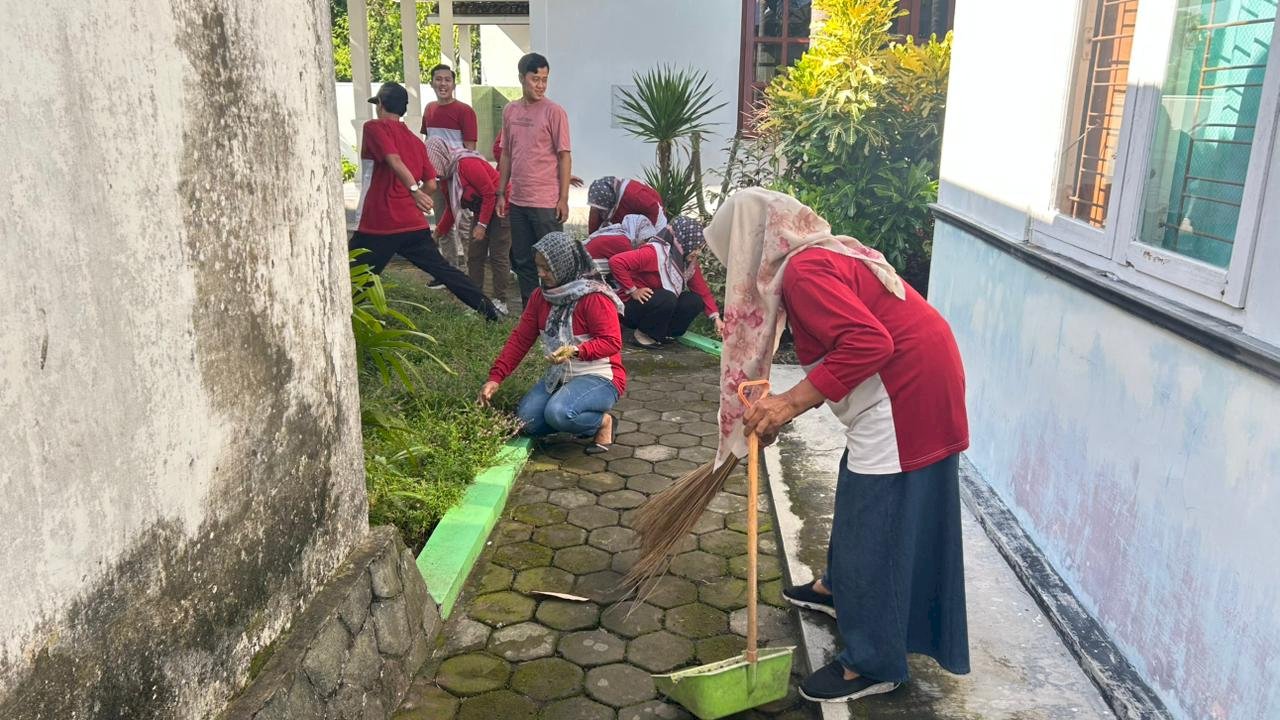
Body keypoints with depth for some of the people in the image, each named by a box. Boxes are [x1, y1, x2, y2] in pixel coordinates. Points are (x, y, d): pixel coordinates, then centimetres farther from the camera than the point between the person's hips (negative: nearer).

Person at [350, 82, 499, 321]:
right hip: (414, 223, 6)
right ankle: (485, 306, 9)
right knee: (442, 268, 13)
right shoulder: (415, 140, 16)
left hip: (376, 224, -6)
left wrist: (413, 190, -27)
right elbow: (430, 183, 13)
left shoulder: (374, 127, -3)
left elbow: (394, 160, -21)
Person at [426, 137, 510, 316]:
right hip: (480, 211, 10)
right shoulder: (446, 175, 6)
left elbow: (490, 194, -24)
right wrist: (438, 233, 16)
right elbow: (451, 208, 16)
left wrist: (482, 225, -21)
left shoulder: (467, 163, -24)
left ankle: (500, 302, -3)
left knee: (498, 256, -9)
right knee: (474, 256, 5)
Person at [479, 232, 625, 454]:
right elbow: (519, 339, 2)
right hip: (559, 375, 7)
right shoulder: (540, 296, 3)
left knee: (558, 413, -32)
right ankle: (580, 419, 9)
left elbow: (612, 342, -20)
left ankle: (602, 422, -3)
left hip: (599, 376, -7)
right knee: (526, 420, -11)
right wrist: (495, 377, -5)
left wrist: (576, 351, -35)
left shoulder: (595, 297, -18)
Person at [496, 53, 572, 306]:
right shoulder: (510, 111, 9)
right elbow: (506, 155, 15)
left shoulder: (554, 112, -7)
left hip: (546, 202, -6)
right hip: (517, 201, 6)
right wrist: (501, 194, 12)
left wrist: (564, 199, -11)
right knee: (522, 261, 12)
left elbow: (564, 156, -7)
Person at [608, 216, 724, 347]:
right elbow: (615, 261, -32)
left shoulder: (690, 261, 0)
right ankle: (643, 334, -12)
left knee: (695, 300, -12)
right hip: (632, 308, -7)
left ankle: (662, 333, -2)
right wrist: (633, 291, -26)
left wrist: (716, 317, -9)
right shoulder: (654, 252, -25)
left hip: (662, 305, 7)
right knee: (667, 298, -33)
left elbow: (703, 291, 2)